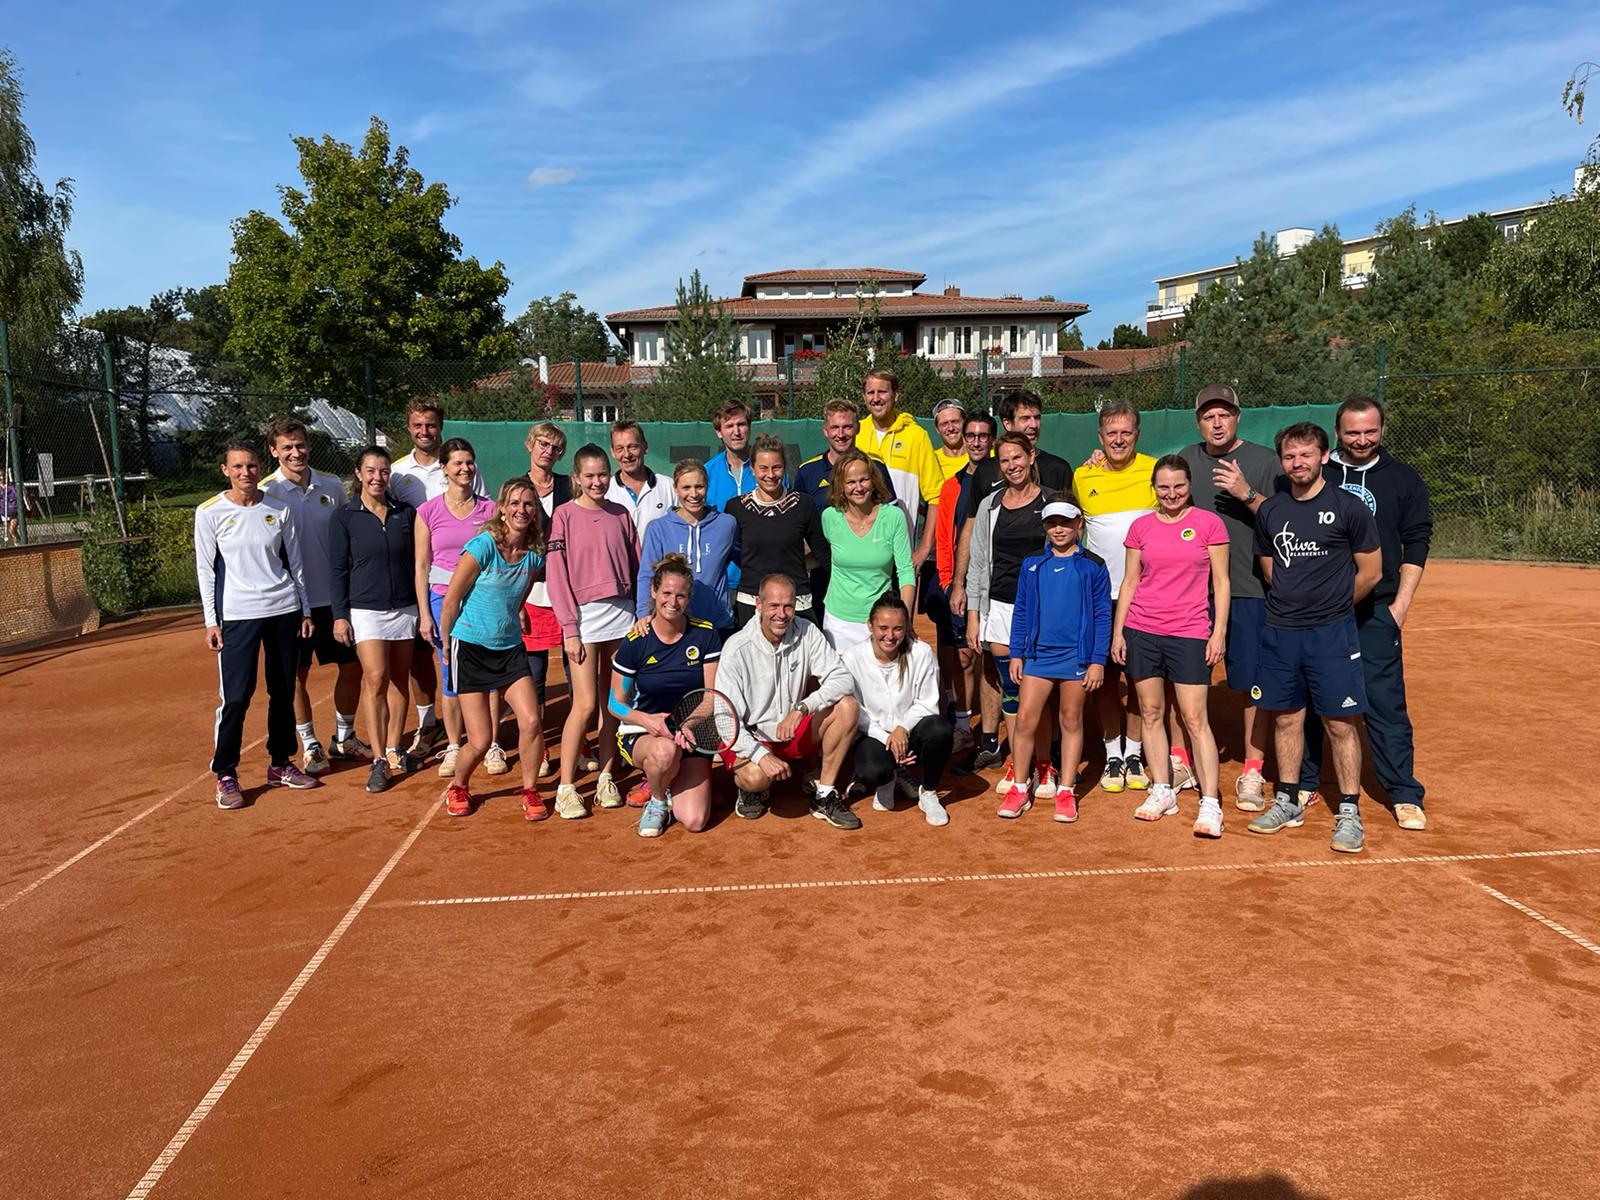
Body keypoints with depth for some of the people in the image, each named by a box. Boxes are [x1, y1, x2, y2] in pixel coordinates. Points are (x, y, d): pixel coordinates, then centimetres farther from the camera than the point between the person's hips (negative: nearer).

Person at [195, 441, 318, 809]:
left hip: (284, 610, 3)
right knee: (235, 696, -6)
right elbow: (205, 570, 1)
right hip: (237, 615, -3)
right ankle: (225, 775, 7)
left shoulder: (279, 510, 4)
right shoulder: (210, 512, -2)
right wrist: (211, 621, -3)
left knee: (284, 692, 9)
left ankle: (280, 764, 23)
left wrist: (305, 610, 10)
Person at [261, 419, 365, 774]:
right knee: (297, 675, 6)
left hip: (336, 596, 4)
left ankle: (344, 737, 28)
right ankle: (310, 745, 21)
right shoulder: (266, 493, -7)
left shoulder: (332, 487, 3)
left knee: (351, 666, 9)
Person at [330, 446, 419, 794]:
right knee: (375, 679, -11)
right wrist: (340, 615, -5)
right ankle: (379, 760, -5)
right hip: (366, 609, -3)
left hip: (405, 607, 3)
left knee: (399, 680, 8)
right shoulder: (345, 516, -1)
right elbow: (339, 569, -1)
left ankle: (394, 749, 20)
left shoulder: (406, 513, 5)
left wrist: (423, 607, 10)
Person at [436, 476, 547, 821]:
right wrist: (448, 646, 2)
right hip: (470, 650, -4)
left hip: (510, 649, 4)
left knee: (531, 721, -11)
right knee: (480, 741, -3)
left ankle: (530, 792, 11)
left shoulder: (534, 553, 1)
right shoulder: (483, 546, -15)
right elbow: (450, 600, -7)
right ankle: (458, 787, 28)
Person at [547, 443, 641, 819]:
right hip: (584, 616, -4)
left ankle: (605, 778, 19)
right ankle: (566, 788, 3)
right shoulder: (565, 515, -2)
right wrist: (570, 629, -10)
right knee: (585, 704, -7)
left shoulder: (621, 514, 9)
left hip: (622, 615, 4)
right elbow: (557, 576, -5)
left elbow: (637, 567, 11)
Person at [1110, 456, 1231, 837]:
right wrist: (1117, 630, 7)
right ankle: (1162, 792, 19)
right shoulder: (1141, 527, 8)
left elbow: (1221, 582, 2)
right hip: (1141, 631, 3)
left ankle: (1211, 803, 0)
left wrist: (1219, 631, -4)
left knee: (1195, 718, -5)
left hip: (1190, 633, -3)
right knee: (1151, 712, 8)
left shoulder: (1209, 523, 1)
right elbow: (1129, 582, 12)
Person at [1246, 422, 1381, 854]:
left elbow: (1370, 572, 0)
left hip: (1332, 632, -4)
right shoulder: (1270, 510, 8)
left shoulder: (1349, 507, -5)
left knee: (1341, 723, -1)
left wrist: (1334, 605, 8)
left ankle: (1349, 813, 10)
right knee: (1286, 718, 12)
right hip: (1279, 632, 4)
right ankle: (1287, 802, 24)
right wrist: (1296, 602, 12)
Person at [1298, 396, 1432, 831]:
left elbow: (1416, 545, 5)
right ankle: (1304, 783, 21)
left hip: (1375, 611, -1)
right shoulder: (1314, 474, 6)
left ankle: (1404, 795, 8)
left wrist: (1400, 605, -3)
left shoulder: (1404, 480, 6)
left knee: (1385, 702, -2)